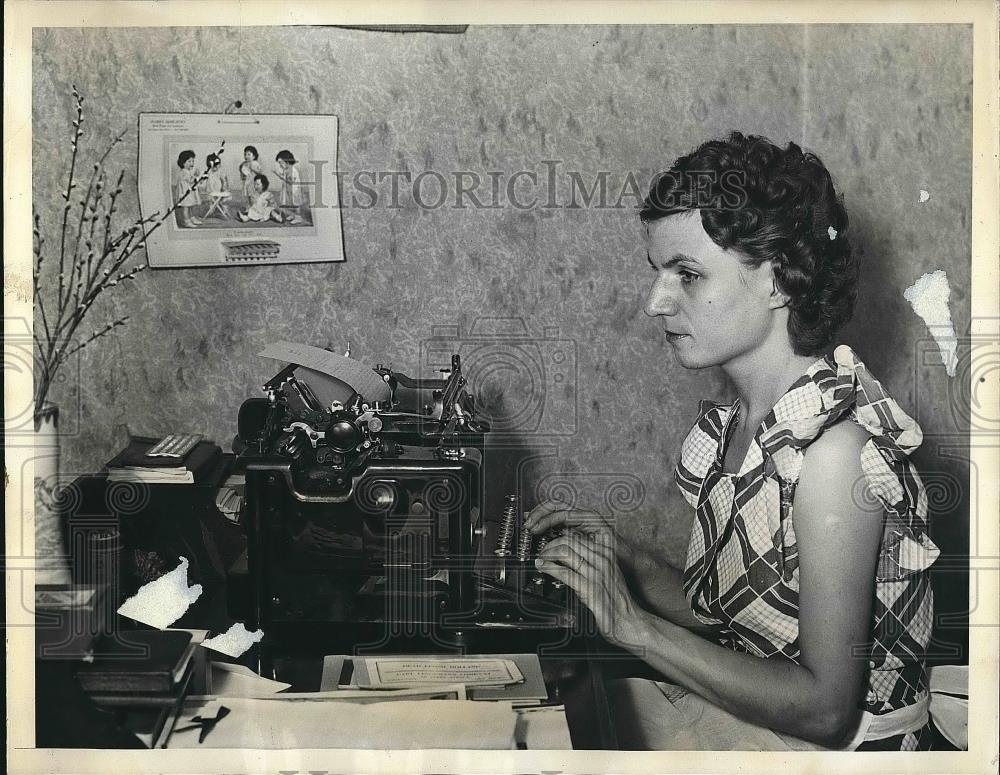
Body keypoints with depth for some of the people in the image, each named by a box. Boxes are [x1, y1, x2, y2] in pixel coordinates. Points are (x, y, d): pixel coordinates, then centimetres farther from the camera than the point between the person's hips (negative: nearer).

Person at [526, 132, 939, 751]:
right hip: (735, 705, 7)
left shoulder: (835, 448, -25)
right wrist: (619, 556, -7)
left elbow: (824, 707, -23)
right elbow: (722, 611, 7)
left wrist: (633, 624, -23)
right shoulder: (736, 422, 0)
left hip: (828, 747, -6)